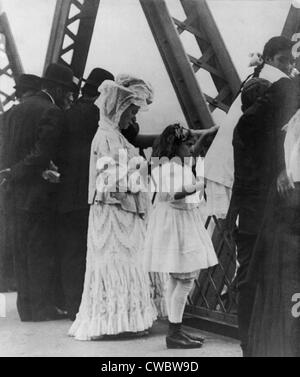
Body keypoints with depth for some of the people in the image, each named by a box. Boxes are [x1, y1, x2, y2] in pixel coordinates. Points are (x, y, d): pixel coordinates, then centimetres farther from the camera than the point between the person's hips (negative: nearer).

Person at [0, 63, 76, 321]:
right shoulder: (52, 113, -13)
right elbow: (42, 155, -19)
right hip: (39, 193, -8)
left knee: (24, 250, 13)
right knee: (41, 251, -1)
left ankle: (26, 307, 20)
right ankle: (42, 308, 6)